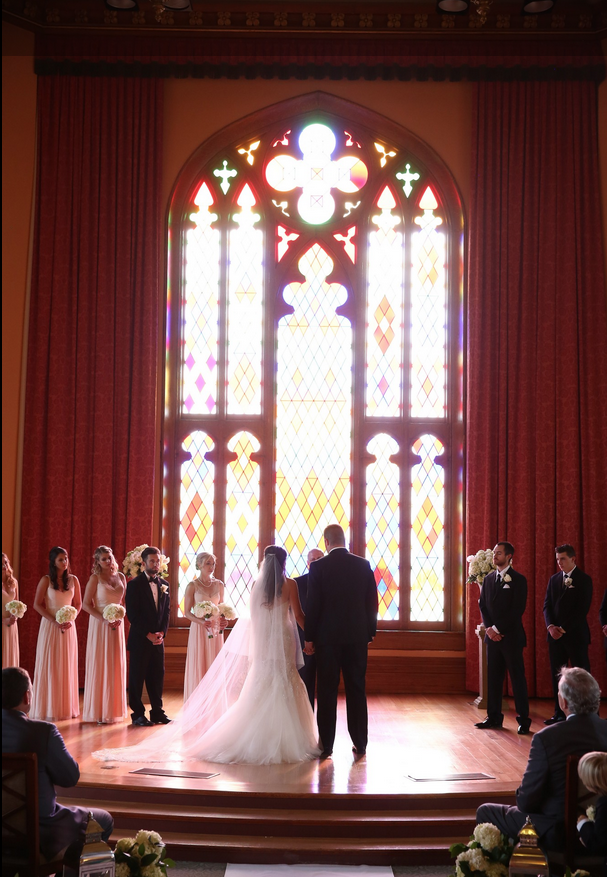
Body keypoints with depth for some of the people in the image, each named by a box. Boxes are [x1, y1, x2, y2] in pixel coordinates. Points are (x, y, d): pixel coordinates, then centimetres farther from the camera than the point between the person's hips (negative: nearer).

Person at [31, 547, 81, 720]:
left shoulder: (73, 580, 5)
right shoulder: (46, 580, -4)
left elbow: (78, 603, 10)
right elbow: (37, 604, -5)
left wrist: (71, 619, -8)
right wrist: (55, 621, -14)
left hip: (68, 628, 3)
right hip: (50, 626, -3)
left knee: (67, 666, 4)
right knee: (48, 666, -2)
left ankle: (66, 707, 10)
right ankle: (48, 708, 4)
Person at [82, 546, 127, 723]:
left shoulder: (120, 577, 9)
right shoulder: (95, 578, -4)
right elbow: (86, 604, -7)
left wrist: (120, 617, -4)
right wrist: (103, 619, -17)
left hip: (117, 626, 5)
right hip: (100, 625, -4)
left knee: (116, 666, 6)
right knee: (100, 666, -3)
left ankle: (114, 709, 15)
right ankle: (99, 712, 3)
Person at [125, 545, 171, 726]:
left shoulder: (164, 585, 12)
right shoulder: (134, 584, -5)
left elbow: (166, 611, 12)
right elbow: (132, 614, -10)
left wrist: (162, 633, -3)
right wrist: (148, 635, -12)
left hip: (158, 639, 5)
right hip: (140, 639, -5)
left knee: (157, 677, 7)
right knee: (137, 677, 0)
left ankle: (157, 712, 15)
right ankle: (138, 714, 8)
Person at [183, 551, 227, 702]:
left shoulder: (219, 585, 9)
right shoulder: (193, 586, -3)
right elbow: (187, 612, -5)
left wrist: (224, 620, -5)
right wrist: (201, 621, -21)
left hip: (216, 630, 4)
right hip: (199, 630, -4)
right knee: (198, 667, -2)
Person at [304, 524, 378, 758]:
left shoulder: (318, 567, -7)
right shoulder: (364, 565, 1)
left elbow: (313, 605, -6)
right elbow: (372, 603, 5)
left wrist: (309, 638, 1)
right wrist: (369, 633, 14)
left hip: (327, 637, -2)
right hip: (357, 637, 2)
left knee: (327, 692, 4)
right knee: (357, 691, 9)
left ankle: (326, 744, 7)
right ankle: (360, 743, 14)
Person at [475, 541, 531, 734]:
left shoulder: (518, 580, -5)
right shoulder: (488, 579, 13)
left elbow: (517, 610, -12)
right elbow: (483, 605, 11)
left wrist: (497, 628, -14)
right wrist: (489, 628, -4)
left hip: (511, 636, -5)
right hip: (492, 635, 5)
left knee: (517, 678, -1)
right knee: (493, 678, 7)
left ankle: (523, 719, 3)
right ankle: (494, 717, 14)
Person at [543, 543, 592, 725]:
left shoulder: (584, 580, -4)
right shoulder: (554, 579, 13)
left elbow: (582, 609, -11)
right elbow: (547, 605, 9)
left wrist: (564, 628, -14)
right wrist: (551, 626, -8)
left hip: (575, 634, -5)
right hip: (555, 634, 5)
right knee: (557, 675, 6)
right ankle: (559, 714, 12)